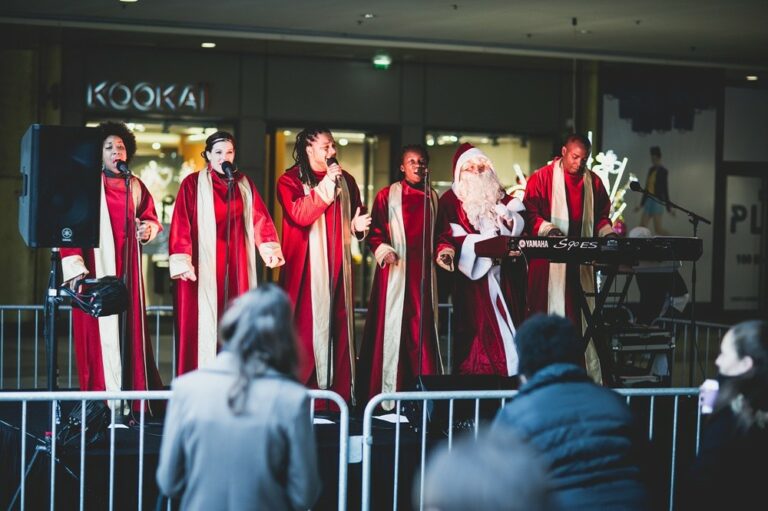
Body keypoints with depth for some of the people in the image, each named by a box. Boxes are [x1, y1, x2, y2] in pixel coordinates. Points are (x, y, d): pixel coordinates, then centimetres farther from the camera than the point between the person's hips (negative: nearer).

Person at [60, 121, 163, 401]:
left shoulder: (135, 186, 11)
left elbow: (150, 217, 21)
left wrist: (149, 228, -3)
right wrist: (75, 267, -18)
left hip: (127, 269, 4)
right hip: (97, 265, -4)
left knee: (130, 326, 3)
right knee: (100, 328, -6)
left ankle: (131, 391, 7)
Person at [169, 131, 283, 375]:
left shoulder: (244, 184, 10)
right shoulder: (193, 184, -3)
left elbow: (260, 218, 6)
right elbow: (181, 224, -9)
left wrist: (271, 249, -7)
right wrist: (182, 262, -17)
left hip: (236, 263, 4)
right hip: (204, 263, -4)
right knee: (204, 322, -3)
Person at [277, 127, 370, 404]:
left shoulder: (345, 180, 12)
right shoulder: (290, 180, -1)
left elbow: (355, 214, 22)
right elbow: (299, 214, -17)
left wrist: (357, 225, -1)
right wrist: (326, 183, -18)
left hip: (337, 266, 4)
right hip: (306, 266, -4)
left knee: (338, 325, 3)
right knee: (306, 325, -6)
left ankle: (340, 390, 7)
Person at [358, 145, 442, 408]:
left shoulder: (433, 198, 15)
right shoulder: (387, 196, 5)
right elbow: (374, 231, -1)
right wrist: (381, 249, -17)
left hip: (424, 271, 3)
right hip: (394, 270, -3)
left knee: (423, 326, -1)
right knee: (392, 325, -5)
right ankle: (388, 391, -2)